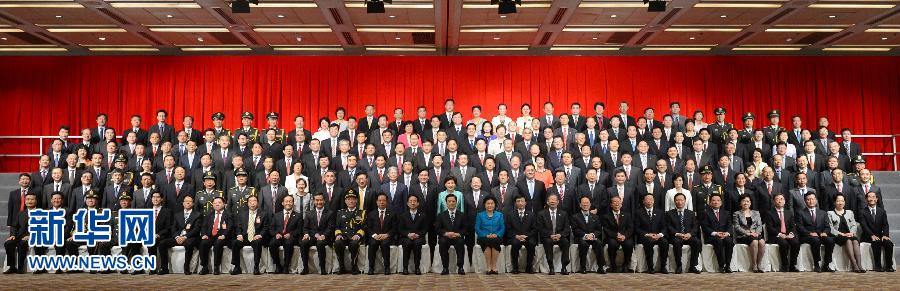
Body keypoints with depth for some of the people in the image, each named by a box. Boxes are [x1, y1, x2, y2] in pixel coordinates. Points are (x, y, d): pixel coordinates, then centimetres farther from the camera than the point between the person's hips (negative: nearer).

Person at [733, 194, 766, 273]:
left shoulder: (756, 213, 23)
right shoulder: (737, 214, 12)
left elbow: (759, 225, 12)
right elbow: (737, 227, 0)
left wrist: (756, 233, -9)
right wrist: (747, 233, -15)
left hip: (756, 234, 3)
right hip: (742, 236, -3)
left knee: (762, 242, -32)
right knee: (754, 241, -34)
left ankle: (759, 264, -22)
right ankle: (754, 265, -25)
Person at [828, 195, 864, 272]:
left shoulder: (849, 212, 25)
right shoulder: (830, 213, 13)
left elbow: (854, 225, 15)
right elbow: (830, 228, 1)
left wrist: (851, 233, -6)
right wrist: (841, 234, -12)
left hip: (850, 235, 3)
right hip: (837, 236, -3)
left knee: (855, 240, -32)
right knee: (848, 240, -35)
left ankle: (859, 264, -43)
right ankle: (854, 265, -42)